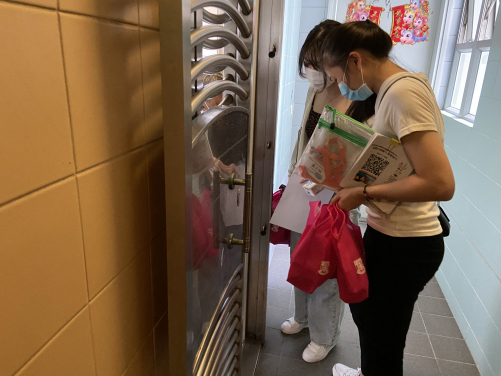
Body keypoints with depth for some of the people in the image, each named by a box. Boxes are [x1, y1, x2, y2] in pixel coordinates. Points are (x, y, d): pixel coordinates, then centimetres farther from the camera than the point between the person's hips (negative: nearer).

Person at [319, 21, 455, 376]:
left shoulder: (403, 92, -22)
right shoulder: (393, 89, 8)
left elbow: (441, 182, -28)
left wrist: (364, 193, -21)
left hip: (404, 244, -10)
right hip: (389, 233, 10)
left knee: (382, 339, 10)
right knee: (362, 306, 29)